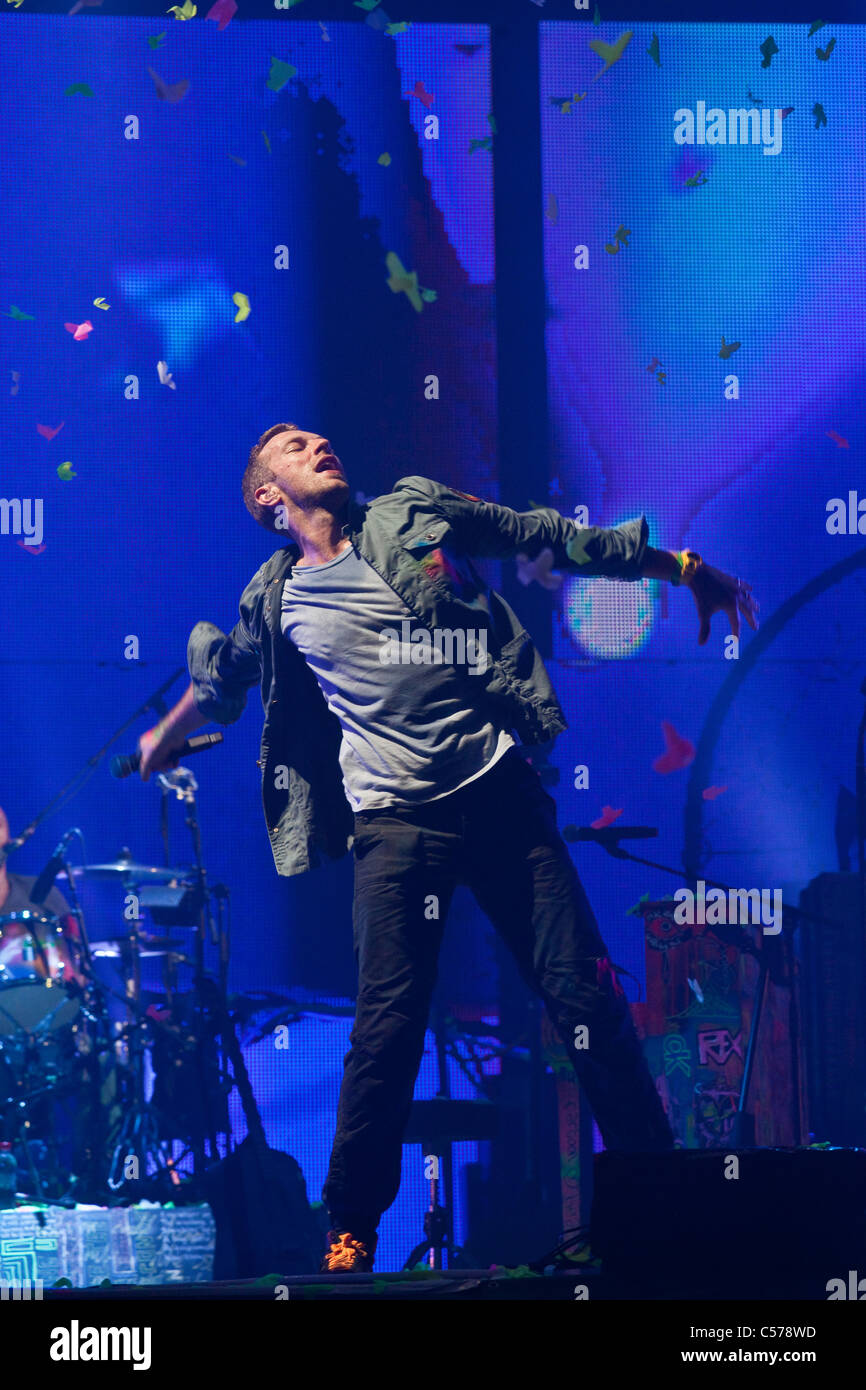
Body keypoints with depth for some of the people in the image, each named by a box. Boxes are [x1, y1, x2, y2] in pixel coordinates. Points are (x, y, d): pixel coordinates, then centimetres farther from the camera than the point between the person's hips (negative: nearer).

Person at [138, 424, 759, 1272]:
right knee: (388, 1027, -10)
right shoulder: (277, 601, 9)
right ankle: (351, 1231, 4)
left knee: (586, 995, -2)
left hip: (500, 789, 1)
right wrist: (163, 739, 45)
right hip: (397, 820, -1)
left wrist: (683, 570, 15)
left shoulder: (416, 513, 8)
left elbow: (546, 537, 13)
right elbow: (220, 679, 29)